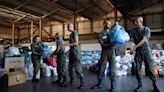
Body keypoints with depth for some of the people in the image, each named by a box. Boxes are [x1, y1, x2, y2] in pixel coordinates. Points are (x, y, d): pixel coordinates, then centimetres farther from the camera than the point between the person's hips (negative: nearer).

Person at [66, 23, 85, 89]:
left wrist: (66, 44, -17)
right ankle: (72, 82, 18)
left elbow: (76, 43, -17)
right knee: (70, 68, 10)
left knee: (78, 68, -8)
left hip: (75, 52, -9)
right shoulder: (71, 34, 19)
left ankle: (82, 83, -1)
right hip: (71, 52, 9)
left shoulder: (75, 33, -7)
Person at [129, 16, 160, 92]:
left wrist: (134, 47, -21)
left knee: (150, 68, -1)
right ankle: (140, 84, 12)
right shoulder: (133, 31, 7)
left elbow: (143, 40, -13)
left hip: (146, 50, -3)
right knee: (138, 68, 1)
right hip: (138, 51, 3)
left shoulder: (146, 29, -3)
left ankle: (155, 85, 11)